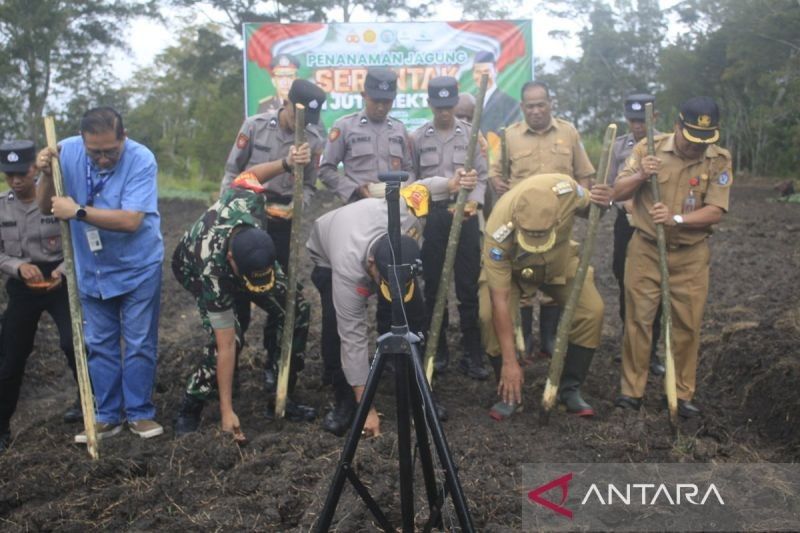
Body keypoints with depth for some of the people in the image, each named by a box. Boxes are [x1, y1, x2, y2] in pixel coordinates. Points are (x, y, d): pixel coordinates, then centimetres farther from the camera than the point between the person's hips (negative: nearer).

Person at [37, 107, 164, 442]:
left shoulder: (141, 160, -22)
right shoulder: (67, 152, -10)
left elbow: (130, 220, -30)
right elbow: (45, 207, -5)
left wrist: (78, 211, -31)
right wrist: (47, 174, -23)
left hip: (138, 269, -4)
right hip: (92, 270, 4)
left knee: (139, 345, 4)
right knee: (99, 346, 11)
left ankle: (140, 413, 19)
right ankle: (108, 415, 23)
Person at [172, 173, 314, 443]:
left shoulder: (248, 201, -40)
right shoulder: (213, 272, -44)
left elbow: (249, 174, -13)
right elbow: (226, 346, -38)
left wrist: (286, 163, -28)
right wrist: (227, 411, -33)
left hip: (246, 254, 5)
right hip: (194, 268, -5)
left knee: (295, 309, -10)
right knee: (231, 335, -27)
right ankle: (189, 410, -6)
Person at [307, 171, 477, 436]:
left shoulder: (404, 217, -41)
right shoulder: (348, 270, -46)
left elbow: (421, 188, -15)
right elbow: (353, 336, -40)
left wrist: (453, 184, -34)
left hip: (390, 254, 4)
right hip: (328, 257, -4)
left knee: (414, 314, -9)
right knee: (336, 326, -26)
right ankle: (344, 402, -8)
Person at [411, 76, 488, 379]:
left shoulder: (471, 134, 4)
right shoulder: (418, 138, 6)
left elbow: (481, 177, 4)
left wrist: (474, 201, -14)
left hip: (465, 215, -1)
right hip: (431, 216, 1)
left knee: (468, 286, 0)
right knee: (433, 286, 6)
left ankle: (473, 354, 6)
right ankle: (438, 351, 17)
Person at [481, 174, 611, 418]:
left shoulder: (566, 189, -36)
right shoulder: (497, 231, -42)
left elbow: (588, 209, -10)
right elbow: (500, 301, -37)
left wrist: (601, 204, -35)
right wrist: (510, 362, -35)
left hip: (560, 261, 3)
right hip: (511, 268, -2)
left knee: (592, 310, -16)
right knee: (490, 315, -27)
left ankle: (569, 388, 3)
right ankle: (509, 392, -4)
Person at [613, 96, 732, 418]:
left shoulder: (719, 160, -5)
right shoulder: (649, 148, -5)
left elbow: (716, 211, -14)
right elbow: (618, 193, -4)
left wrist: (676, 219, -29)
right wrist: (640, 176, -24)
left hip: (691, 255, 0)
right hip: (646, 249, 0)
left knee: (687, 325, 5)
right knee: (638, 320, 3)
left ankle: (682, 394, 20)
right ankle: (631, 390, 15)